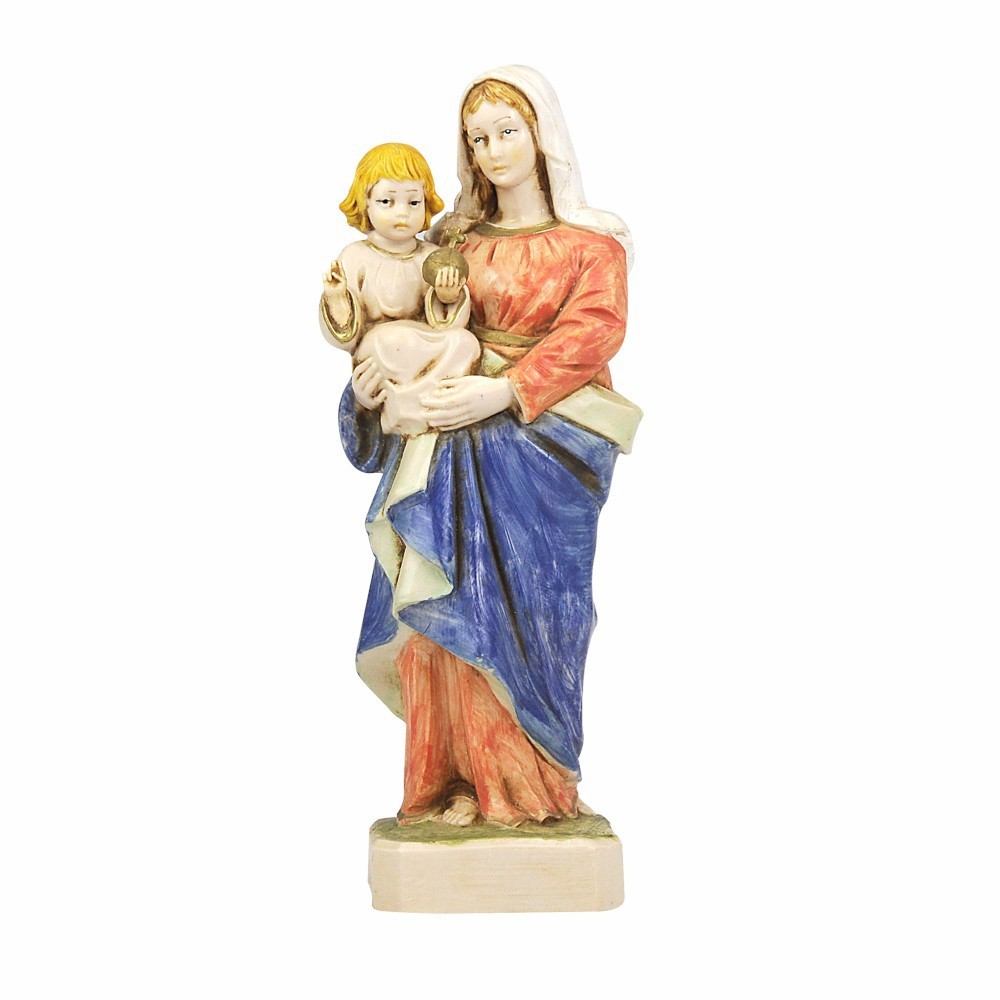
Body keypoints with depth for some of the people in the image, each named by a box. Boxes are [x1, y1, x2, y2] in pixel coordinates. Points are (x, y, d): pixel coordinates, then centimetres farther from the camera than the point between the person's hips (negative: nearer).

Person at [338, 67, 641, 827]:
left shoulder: (593, 242, 6)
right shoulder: (457, 240, 17)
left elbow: (593, 330, -7)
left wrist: (505, 392, -18)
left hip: (545, 439, -3)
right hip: (458, 440, 3)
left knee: (521, 605, -9)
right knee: (451, 603, -8)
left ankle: (526, 783, -1)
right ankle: (462, 777, -3)